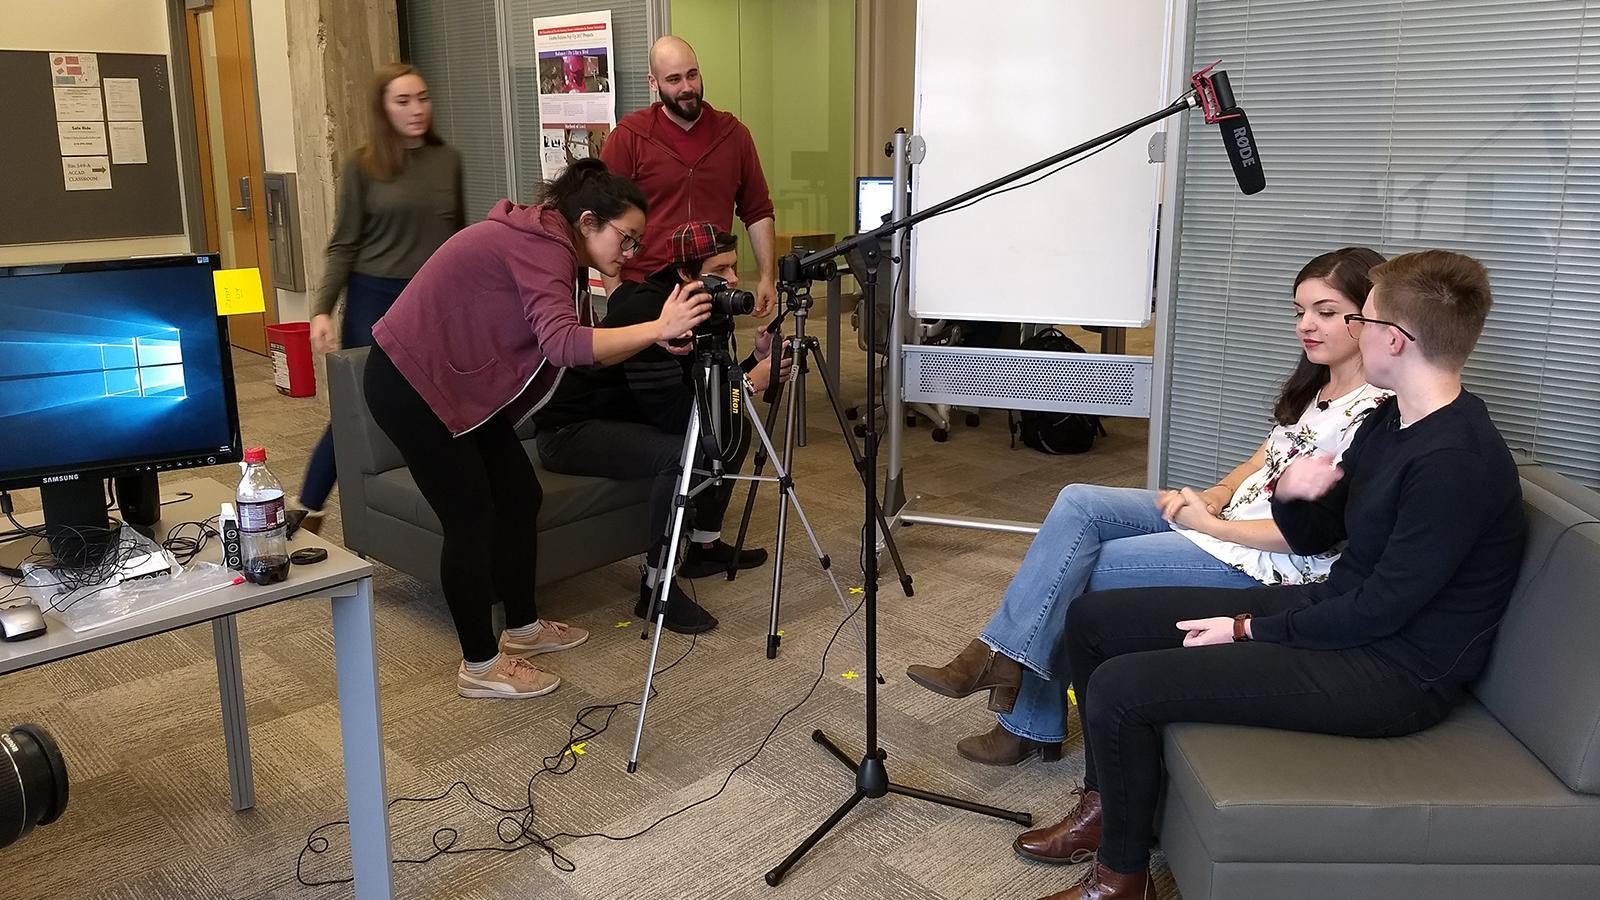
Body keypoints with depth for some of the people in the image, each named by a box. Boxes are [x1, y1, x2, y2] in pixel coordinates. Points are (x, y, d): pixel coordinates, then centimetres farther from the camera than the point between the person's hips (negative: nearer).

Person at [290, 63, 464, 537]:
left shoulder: (448, 159, 5)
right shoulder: (363, 166, -4)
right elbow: (344, 246, -3)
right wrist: (322, 309, -12)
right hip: (374, 298, -3)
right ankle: (307, 508, 15)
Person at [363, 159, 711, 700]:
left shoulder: (552, 249, 8)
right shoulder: (540, 246, -22)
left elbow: (585, 350, 6)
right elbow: (564, 344, -38)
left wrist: (657, 336, -7)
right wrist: (657, 328, -42)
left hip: (462, 383, 10)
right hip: (410, 383, -10)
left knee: (520, 496, 11)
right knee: (471, 517, -5)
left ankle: (522, 628, 29)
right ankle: (480, 667, 9)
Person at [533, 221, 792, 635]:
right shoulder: (645, 309, -26)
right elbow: (672, 413, -31)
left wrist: (757, 359, -9)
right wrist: (749, 383, -25)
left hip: (630, 417, 10)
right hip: (569, 429, -10)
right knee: (682, 453, -31)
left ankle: (705, 544, 18)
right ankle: (656, 586, -17)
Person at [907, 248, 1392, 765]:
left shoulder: (1373, 415, -18)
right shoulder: (1315, 384, 10)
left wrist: (1209, 522, -16)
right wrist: (1216, 494, -1)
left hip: (1272, 562, -9)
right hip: (1235, 511, 9)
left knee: (1075, 573, -13)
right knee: (1077, 504, -10)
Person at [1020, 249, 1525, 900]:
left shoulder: (1457, 460, -24)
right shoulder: (1391, 420, 7)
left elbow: (1383, 608, -23)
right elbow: (1314, 539, 11)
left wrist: (1250, 629, -14)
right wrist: (1290, 494, -12)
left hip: (1394, 672, -10)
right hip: (1333, 607, 10)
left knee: (1121, 687, -23)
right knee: (1092, 620, 5)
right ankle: (1106, 805, 20)